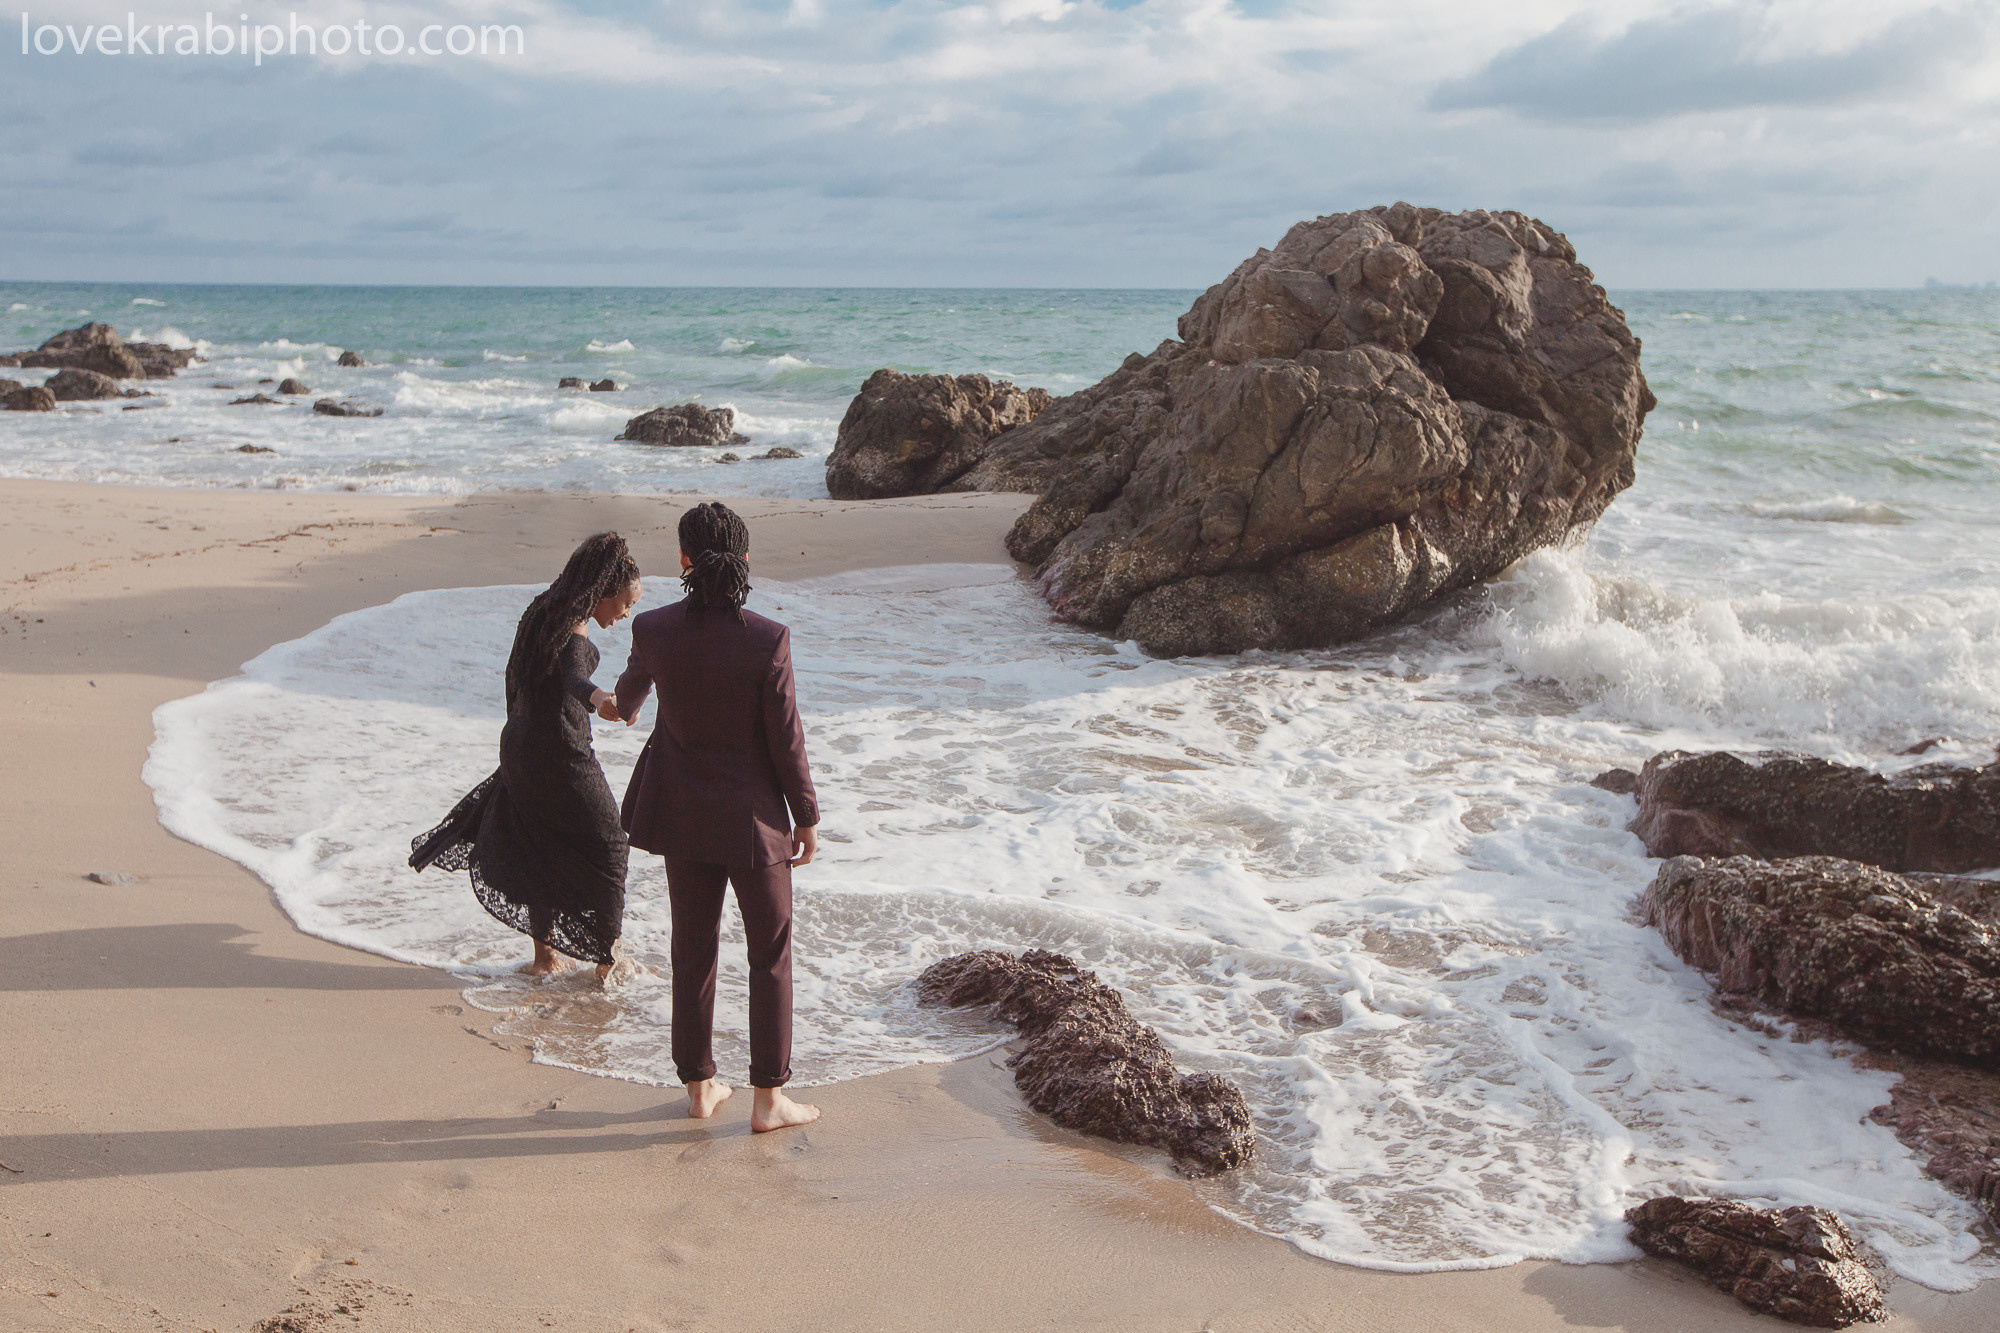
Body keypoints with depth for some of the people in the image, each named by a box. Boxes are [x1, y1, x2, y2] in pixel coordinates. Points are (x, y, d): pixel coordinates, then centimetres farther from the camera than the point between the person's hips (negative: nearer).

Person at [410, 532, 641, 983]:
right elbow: (573, 675, -44)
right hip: (561, 755, -9)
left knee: (542, 850, 20)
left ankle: (545, 955, 30)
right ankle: (608, 960, 15)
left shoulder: (542, 610, 8)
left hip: (519, 746, 9)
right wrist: (597, 697, -66)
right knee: (605, 845, 7)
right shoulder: (574, 628, -21)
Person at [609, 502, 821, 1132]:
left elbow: (634, 681, 16)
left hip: (682, 811, 4)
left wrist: (624, 706, 41)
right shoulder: (767, 639, -20)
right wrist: (807, 817, 1)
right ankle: (768, 1098, 15)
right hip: (752, 816, -3)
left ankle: (699, 1086, 27)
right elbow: (786, 740, -14)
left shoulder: (654, 629, -9)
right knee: (770, 952, 11)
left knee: (693, 947, 16)